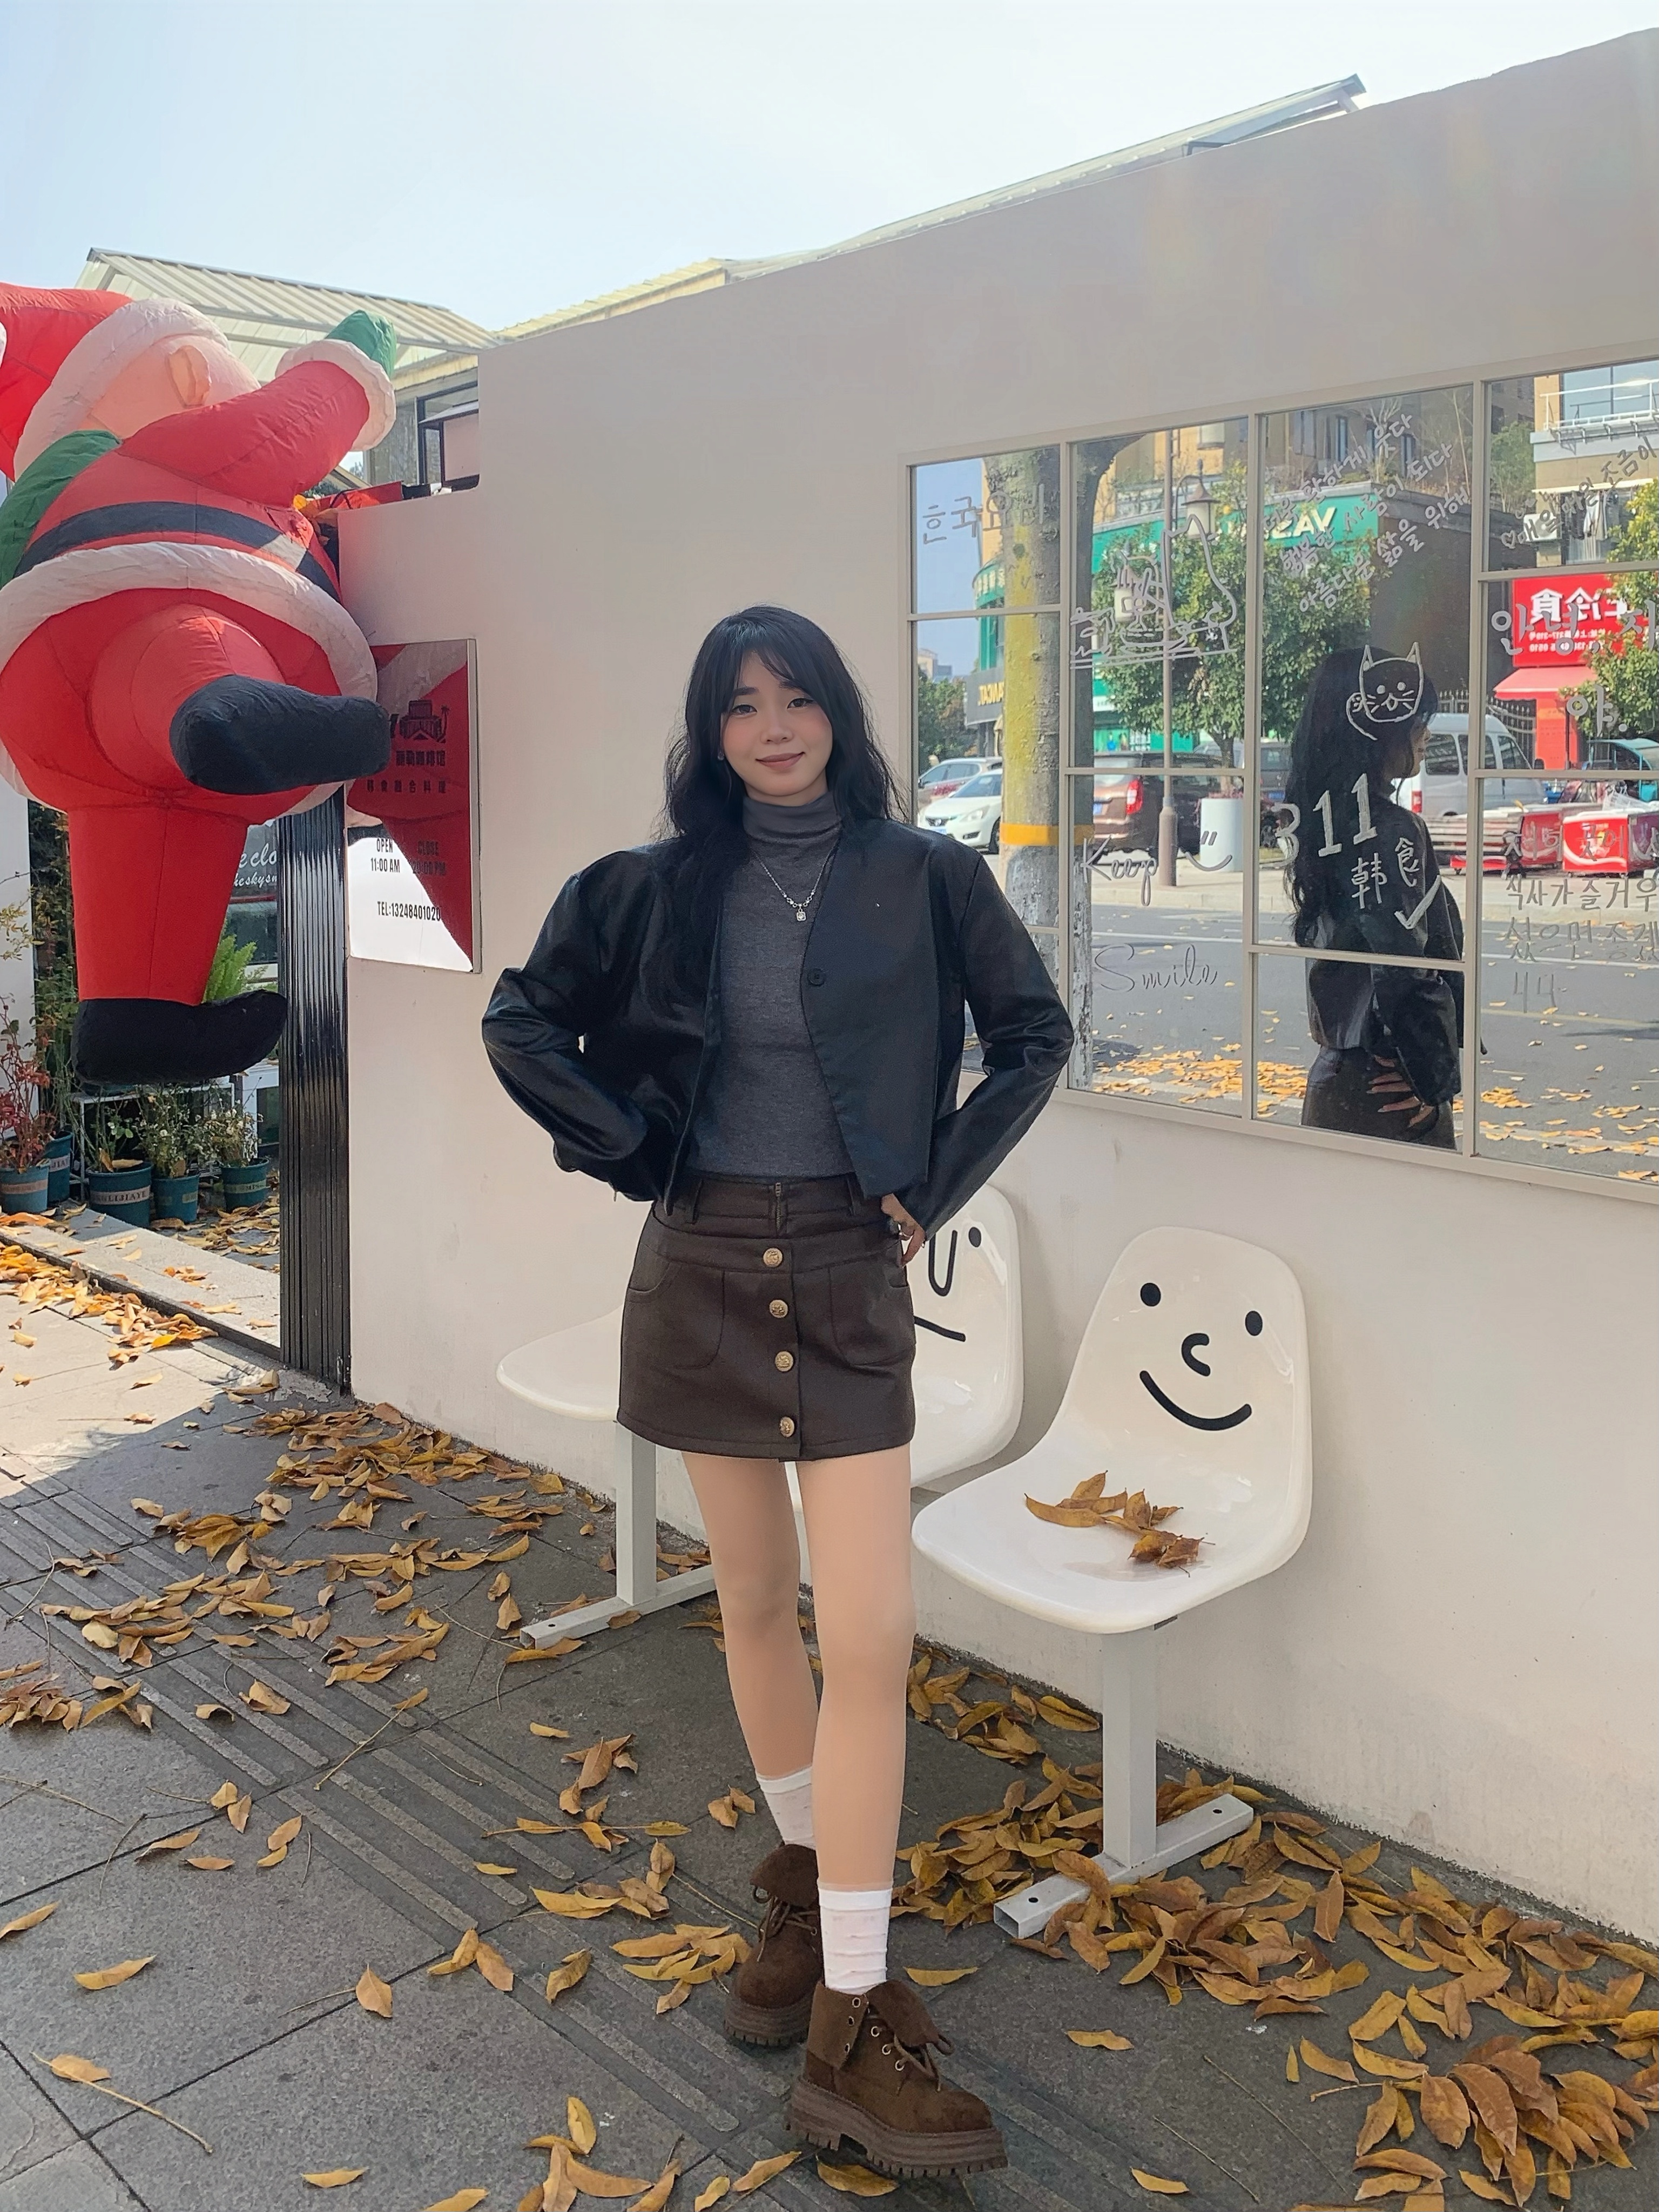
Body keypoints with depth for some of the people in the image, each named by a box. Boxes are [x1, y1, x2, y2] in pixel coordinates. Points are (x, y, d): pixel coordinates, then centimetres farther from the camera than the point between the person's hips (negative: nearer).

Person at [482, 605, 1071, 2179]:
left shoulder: (924, 878, -3)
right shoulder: (657, 887, 0)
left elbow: (1033, 1036, 6)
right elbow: (520, 1023, 9)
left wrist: (938, 1184, -1)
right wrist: (628, 1151, -1)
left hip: (849, 1271, -1)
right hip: (704, 1266, 2)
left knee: (870, 1635, -7)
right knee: (756, 1603, 14)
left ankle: (847, 2030, 3)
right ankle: (805, 1878, 37)